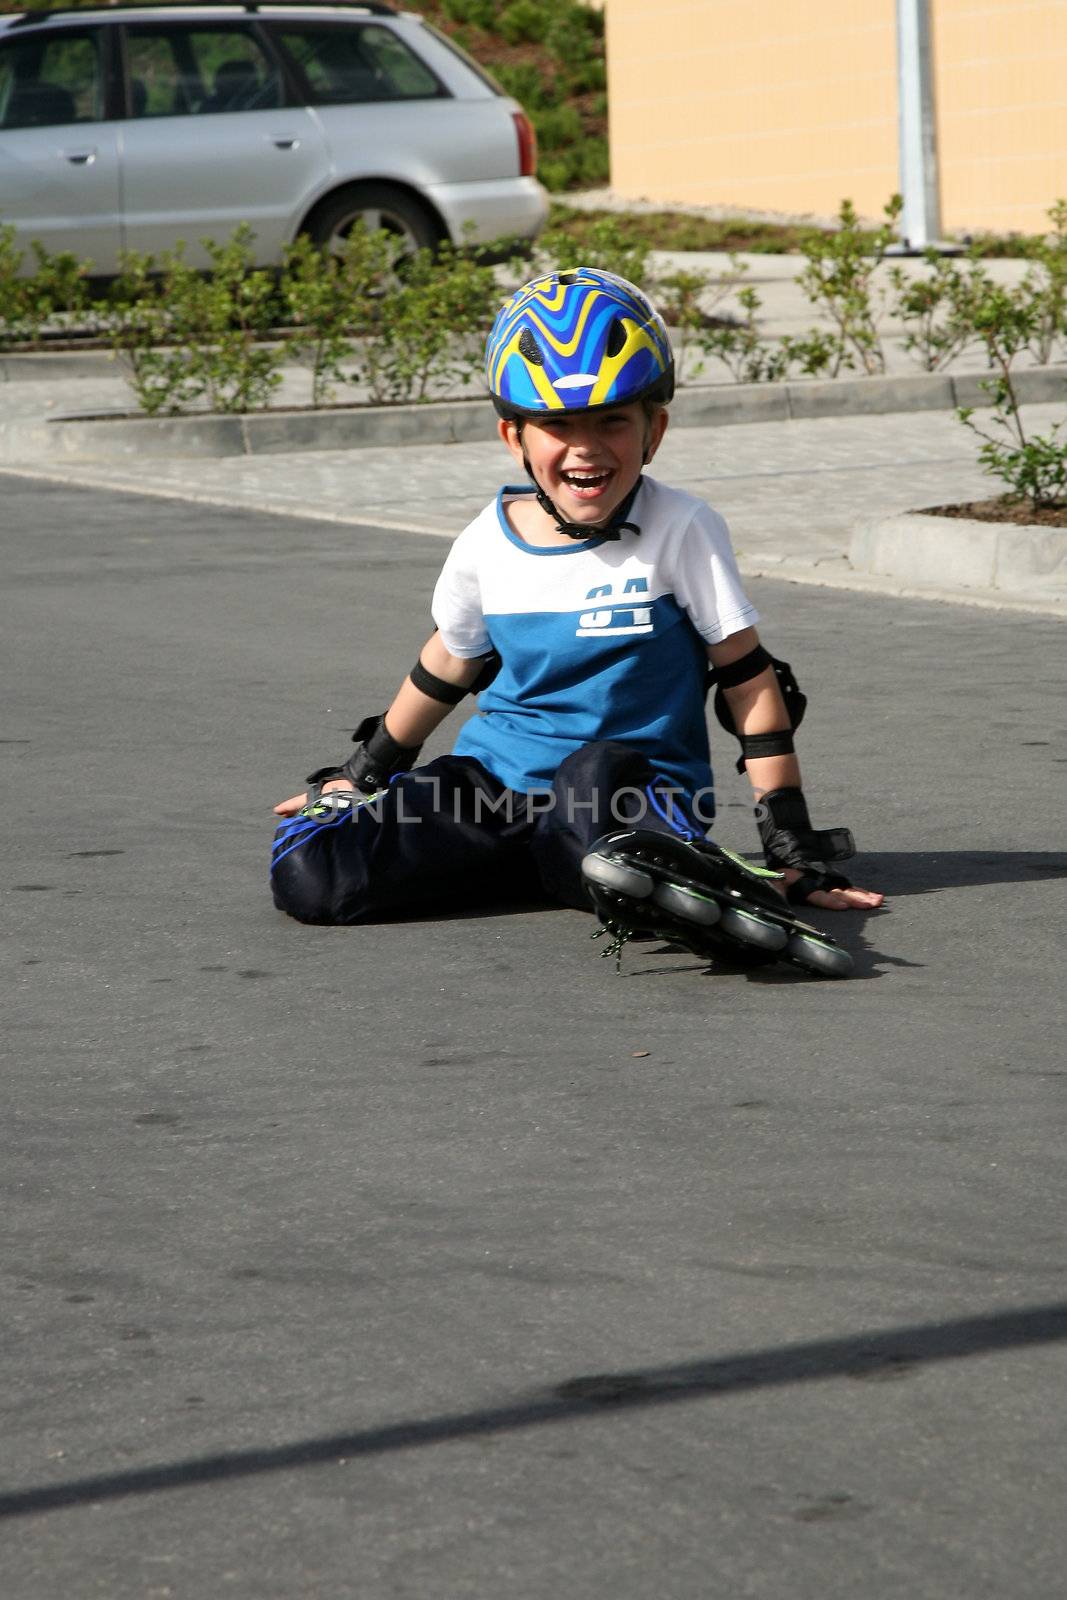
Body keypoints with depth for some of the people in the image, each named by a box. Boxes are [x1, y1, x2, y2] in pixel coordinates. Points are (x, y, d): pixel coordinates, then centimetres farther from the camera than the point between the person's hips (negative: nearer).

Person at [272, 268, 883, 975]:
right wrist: (361, 776, 34)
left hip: (639, 782, -6)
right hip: (495, 778, 7)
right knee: (307, 875, -21)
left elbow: (749, 680, -4)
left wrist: (795, 850, -8)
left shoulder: (683, 531, -8)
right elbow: (447, 667, 23)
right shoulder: (488, 544, 4)